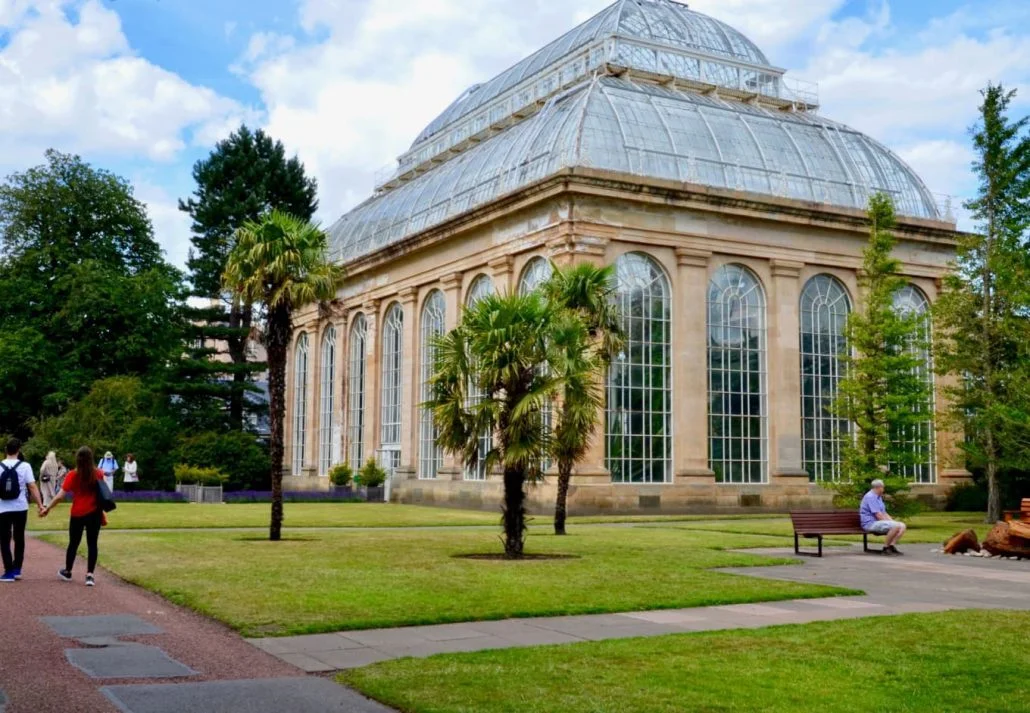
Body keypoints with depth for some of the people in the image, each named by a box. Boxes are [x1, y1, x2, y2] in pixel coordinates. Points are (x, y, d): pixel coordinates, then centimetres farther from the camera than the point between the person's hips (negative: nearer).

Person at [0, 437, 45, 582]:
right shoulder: (25, 466, -5)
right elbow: (32, 487, -10)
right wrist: (40, 505, -9)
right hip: (20, 508, 1)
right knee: (19, 538, 15)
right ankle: (17, 569, 19)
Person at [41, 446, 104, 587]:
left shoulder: (72, 475, -8)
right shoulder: (99, 473, -2)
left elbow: (60, 496, -9)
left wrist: (47, 509, 1)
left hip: (77, 514, -1)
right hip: (94, 513, 1)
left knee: (73, 543, 15)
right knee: (92, 544, 3)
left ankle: (67, 572, 32)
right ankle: (90, 575, -4)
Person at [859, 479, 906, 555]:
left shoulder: (879, 497, 21)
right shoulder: (870, 497, -13)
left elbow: (884, 513, 21)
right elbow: (878, 515, -19)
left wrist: (892, 521, 4)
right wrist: (890, 523, -14)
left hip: (879, 522, 10)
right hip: (871, 523, -10)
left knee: (902, 526, -5)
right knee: (895, 526, -28)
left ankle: (892, 546, -13)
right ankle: (886, 547, -17)